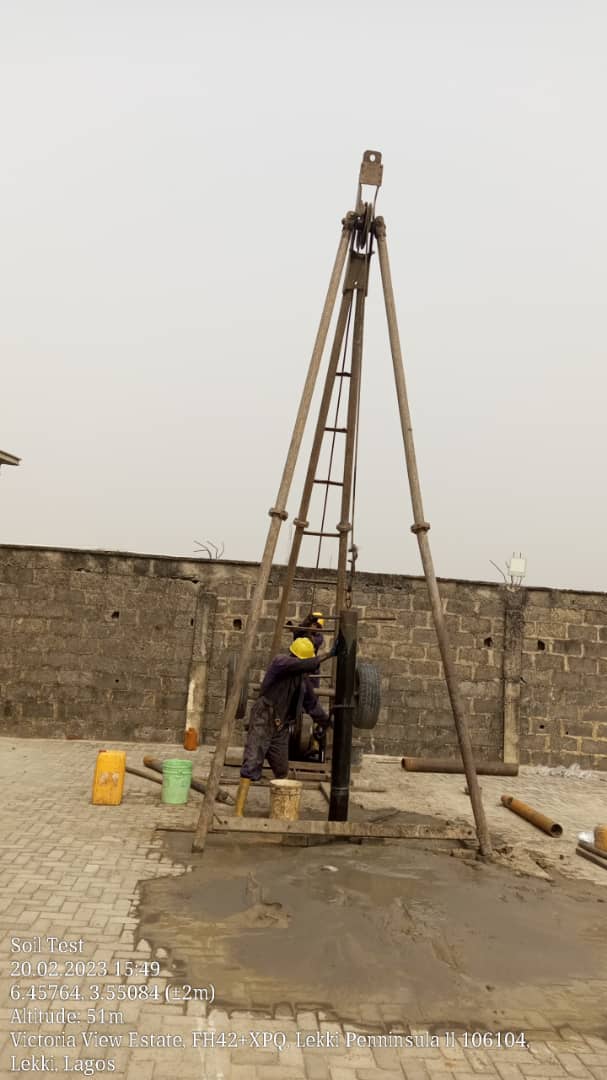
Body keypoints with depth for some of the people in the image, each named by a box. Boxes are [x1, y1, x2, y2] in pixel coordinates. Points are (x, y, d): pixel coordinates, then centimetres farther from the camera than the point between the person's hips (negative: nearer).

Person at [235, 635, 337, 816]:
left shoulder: (303, 678, 11)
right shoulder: (280, 662, -10)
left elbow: (312, 703, 22)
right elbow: (303, 665, -29)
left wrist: (327, 723, 25)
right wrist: (328, 655, -29)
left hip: (281, 728, 7)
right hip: (262, 722, -7)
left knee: (282, 771, 13)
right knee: (251, 765, -14)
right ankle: (238, 811, -15)